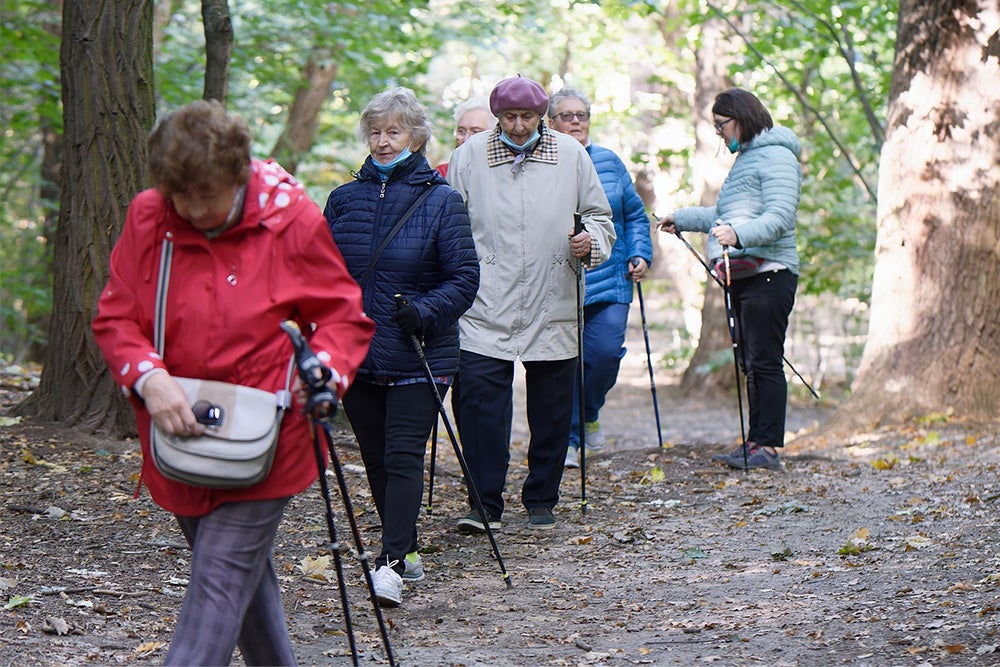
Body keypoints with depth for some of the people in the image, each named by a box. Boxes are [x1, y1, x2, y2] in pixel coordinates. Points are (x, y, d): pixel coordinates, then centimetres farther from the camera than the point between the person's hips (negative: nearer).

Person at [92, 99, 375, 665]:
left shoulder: (294, 221, -10)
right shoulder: (147, 217, -3)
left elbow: (346, 317, -1)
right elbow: (115, 317, 1)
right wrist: (149, 376, -18)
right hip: (177, 438, 4)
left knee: (220, 585, -12)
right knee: (245, 573, 19)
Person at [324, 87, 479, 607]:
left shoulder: (441, 201, -3)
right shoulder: (343, 199, 9)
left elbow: (465, 278, -5)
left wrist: (425, 311, -21)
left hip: (418, 358, -5)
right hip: (356, 353, 5)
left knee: (404, 456, -11)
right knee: (376, 458, 10)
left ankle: (391, 562, -16)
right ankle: (406, 552, 23)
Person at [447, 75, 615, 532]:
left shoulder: (571, 155, 6)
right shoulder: (469, 155, 4)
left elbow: (600, 216, 14)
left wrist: (590, 241, -8)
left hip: (552, 308, 1)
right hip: (485, 308, -1)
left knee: (551, 409, 8)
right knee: (478, 399, -12)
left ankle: (541, 501, 22)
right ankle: (485, 504, -4)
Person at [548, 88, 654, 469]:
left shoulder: (609, 162, 11)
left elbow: (635, 215, 17)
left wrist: (640, 255, 6)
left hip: (609, 279, 2)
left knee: (607, 351, -9)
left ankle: (588, 414, 20)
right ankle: (567, 441, 10)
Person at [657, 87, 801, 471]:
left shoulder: (776, 156, -7)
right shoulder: (746, 158, 24)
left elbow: (779, 217, -20)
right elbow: (727, 216, 35)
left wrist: (738, 235, -34)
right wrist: (682, 219, 41)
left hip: (768, 273, -10)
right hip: (743, 276, 10)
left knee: (764, 361, -11)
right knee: (751, 363, 9)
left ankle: (767, 446, -12)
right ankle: (755, 444, 10)